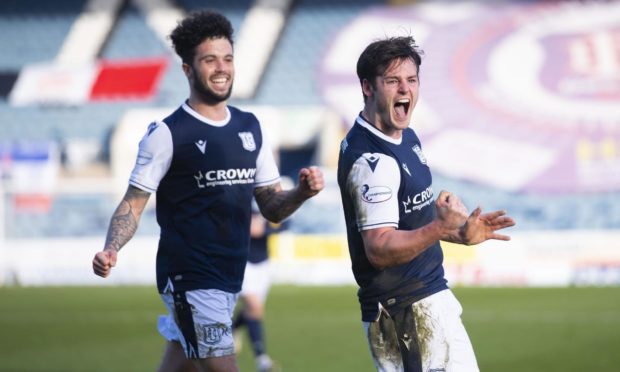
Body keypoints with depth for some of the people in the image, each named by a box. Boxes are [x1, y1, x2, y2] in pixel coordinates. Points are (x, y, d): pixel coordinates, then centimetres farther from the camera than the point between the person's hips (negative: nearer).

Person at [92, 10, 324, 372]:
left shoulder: (250, 127, 11)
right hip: (191, 281, -6)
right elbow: (133, 205, -8)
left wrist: (302, 192, -7)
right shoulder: (168, 134, -8)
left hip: (229, 278, 6)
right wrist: (111, 250, -26)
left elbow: (272, 207, 14)